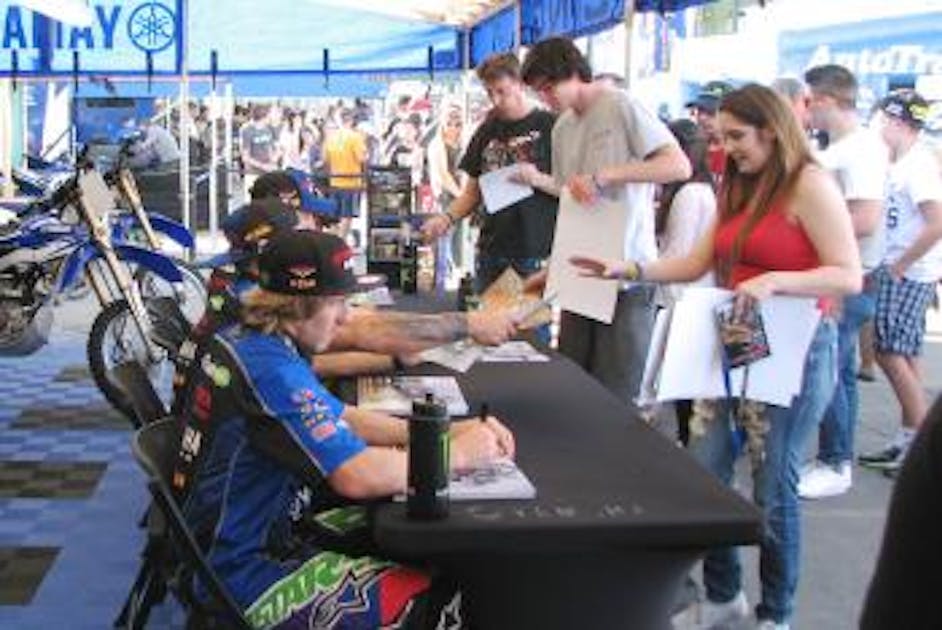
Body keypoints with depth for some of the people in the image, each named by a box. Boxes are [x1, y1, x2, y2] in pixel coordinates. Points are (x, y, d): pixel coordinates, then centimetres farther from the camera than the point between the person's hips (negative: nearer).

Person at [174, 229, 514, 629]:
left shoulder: (245, 341, 4)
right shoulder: (271, 370, -25)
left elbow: (344, 420, 9)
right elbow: (360, 476, -31)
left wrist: (450, 431, -2)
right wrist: (457, 454, -16)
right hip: (244, 577, -10)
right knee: (436, 597, -13)